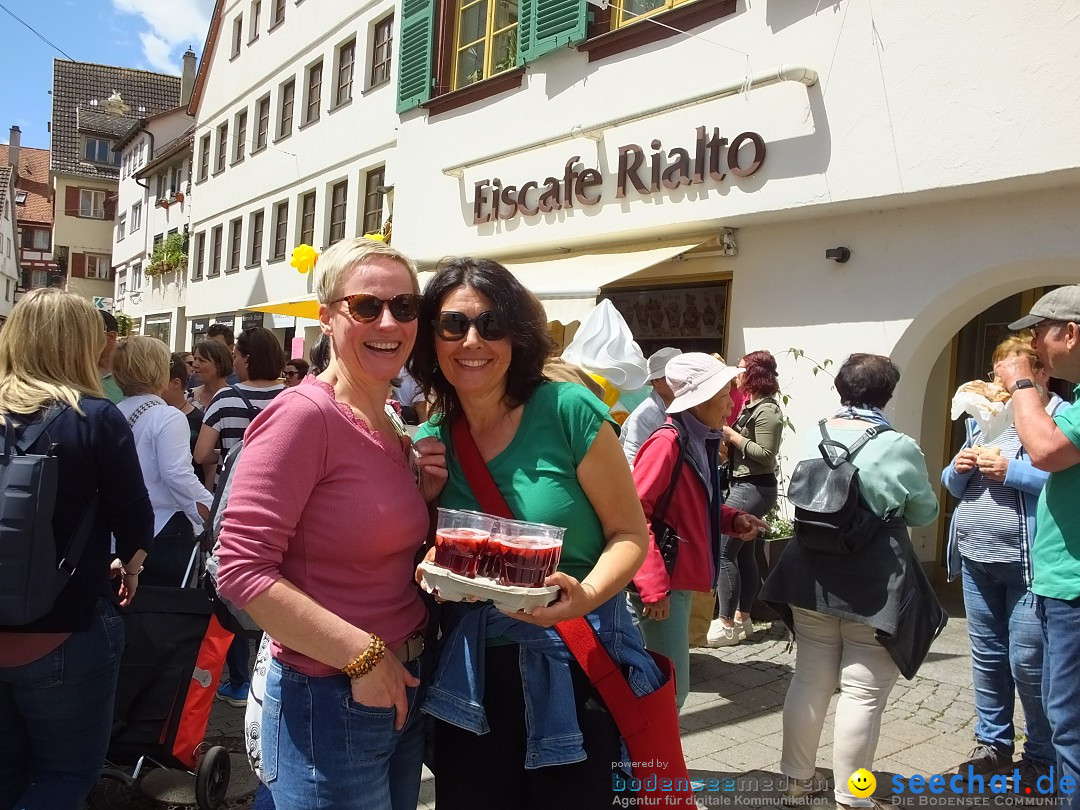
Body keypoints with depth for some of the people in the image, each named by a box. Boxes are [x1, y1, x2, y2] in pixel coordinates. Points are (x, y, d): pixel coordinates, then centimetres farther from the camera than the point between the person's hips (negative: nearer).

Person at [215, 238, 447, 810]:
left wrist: (425, 495, -3)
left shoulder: (394, 427, 6)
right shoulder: (304, 414, -18)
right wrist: (361, 654, -21)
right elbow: (242, 569, -22)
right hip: (329, 701, -8)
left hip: (403, 688, 8)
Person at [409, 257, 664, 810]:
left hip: (573, 668, -4)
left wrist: (586, 596, -26)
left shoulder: (568, 412, -13)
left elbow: (630, 534, -8)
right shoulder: (429, 442, 2)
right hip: (469, 677, 4)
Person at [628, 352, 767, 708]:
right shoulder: (667, 442, -18)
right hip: (661, 585, -10)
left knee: (669, 684, 18)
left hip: (679, 579, 10)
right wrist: (653, 585, -24)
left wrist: (733, 519, 4)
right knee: (671, 687, -4)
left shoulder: (701, 442, 11)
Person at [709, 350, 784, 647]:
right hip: (745, 486, 10)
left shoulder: (767, 410, -15)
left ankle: (727, 624, -2)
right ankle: (742, 618, 21)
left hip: (753, 489, -10)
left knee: (722, 551, -8)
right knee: (744, 554, 13)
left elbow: (766, 454, -21)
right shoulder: (753, 406, 14)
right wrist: (728, 434, -2)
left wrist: (732, 436, -16)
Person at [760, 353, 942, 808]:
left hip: (812, 575, 5)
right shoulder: (899, 448, -12)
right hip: (874, 584, -5)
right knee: (863, 693, 4)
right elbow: (925, 514, 4)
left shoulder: (815, 439, 2)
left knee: (810, 679, 15)